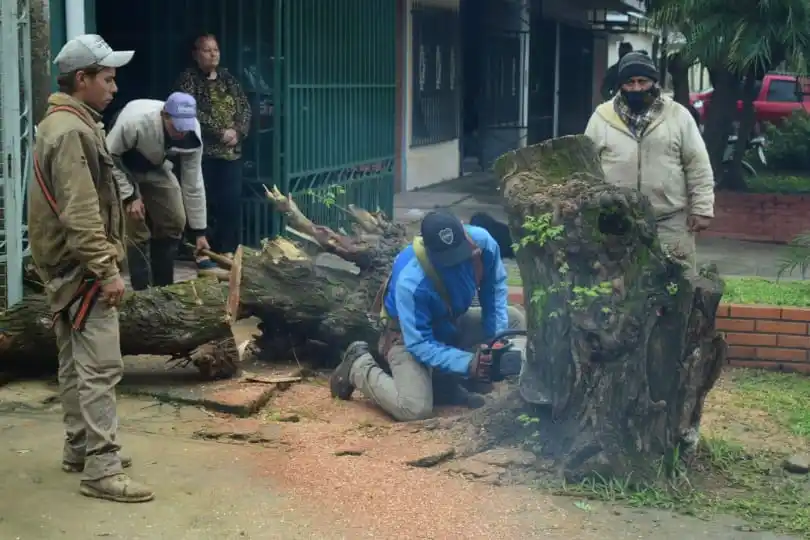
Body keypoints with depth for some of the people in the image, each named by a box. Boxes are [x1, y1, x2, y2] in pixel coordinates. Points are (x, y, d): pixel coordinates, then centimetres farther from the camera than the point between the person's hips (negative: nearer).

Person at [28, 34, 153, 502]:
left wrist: (102, 265, 23)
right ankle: (102, 469, -9)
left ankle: (80, 449, 26)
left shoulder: (72, 124, 15)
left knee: (78, 365, 16)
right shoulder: (71, 131, -19)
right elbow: (79, 214, -25)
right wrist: (107, 270, -24)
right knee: (100, 367, -10)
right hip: (83, 270, -11)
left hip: (72, 269, 11)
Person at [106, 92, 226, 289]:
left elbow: (193, 184, -14)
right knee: (136, 229, -12)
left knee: (174, 221, 3)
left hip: (154, 166, 5)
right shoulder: (135, 120, -41)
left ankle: (163, 289, 16)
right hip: (122, 166, -5)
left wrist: (199, 232, -11)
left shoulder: (192, 133, -24)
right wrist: (129, 196, -26)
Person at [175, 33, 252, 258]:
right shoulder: (188, 79, -2)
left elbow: (245, 108, 12)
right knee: (205, 203, -5)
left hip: (232, 152, 5)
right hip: (203, 153, -5)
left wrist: (238, 132, -7)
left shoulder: (228, 78, 15)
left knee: (233, 203, 4)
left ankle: (228, 250, 15)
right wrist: (220, 133, -16)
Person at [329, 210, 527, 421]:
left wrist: (497, 335, -15)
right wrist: (468, 364, -42)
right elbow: (420, 345, -32)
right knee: (414, 409, -26)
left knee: (515, 320, -3)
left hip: (452, 324, 7)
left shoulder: (481, 240, -25)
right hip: (409, 335, -7)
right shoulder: (411, 282, -39)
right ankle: (360, 366, 2)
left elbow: (495, 286, -5)